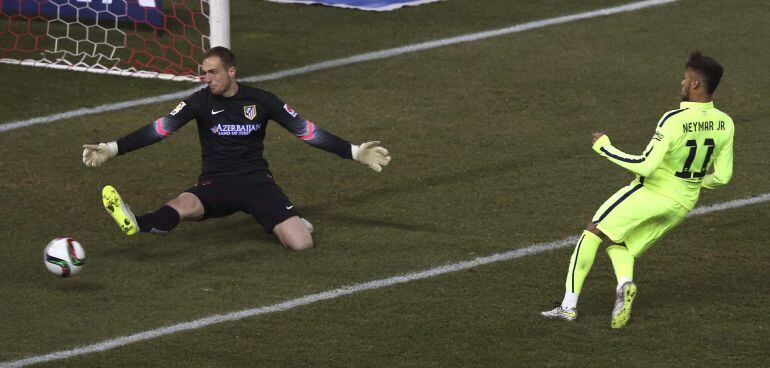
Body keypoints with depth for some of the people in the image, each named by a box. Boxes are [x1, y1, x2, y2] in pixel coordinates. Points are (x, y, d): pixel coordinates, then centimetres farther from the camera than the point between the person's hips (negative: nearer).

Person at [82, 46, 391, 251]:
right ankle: (135, 225, -65)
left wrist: (355, 152, 1)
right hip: (216, 185, -1)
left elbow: (305, 130, 4)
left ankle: (287, 220, 18)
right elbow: (159, 129, -7)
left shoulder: (260, 101, -1)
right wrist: (111, 149, -18)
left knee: (301, 244, -17)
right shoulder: (202, 101, -2)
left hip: (257, 181, 1)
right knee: (184, 204, -36)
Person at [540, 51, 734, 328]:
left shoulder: (674, 120, -23)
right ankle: (625, 283, -15)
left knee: (593, 234, 7)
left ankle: (569, 305, 2)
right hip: (683, 205, 7)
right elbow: (722, 176, 2)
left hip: (651, 192, -6)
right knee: (618, 246, 18)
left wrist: (605, 148, -11)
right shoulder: (725, 124, -4)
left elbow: (646, 166, -23)